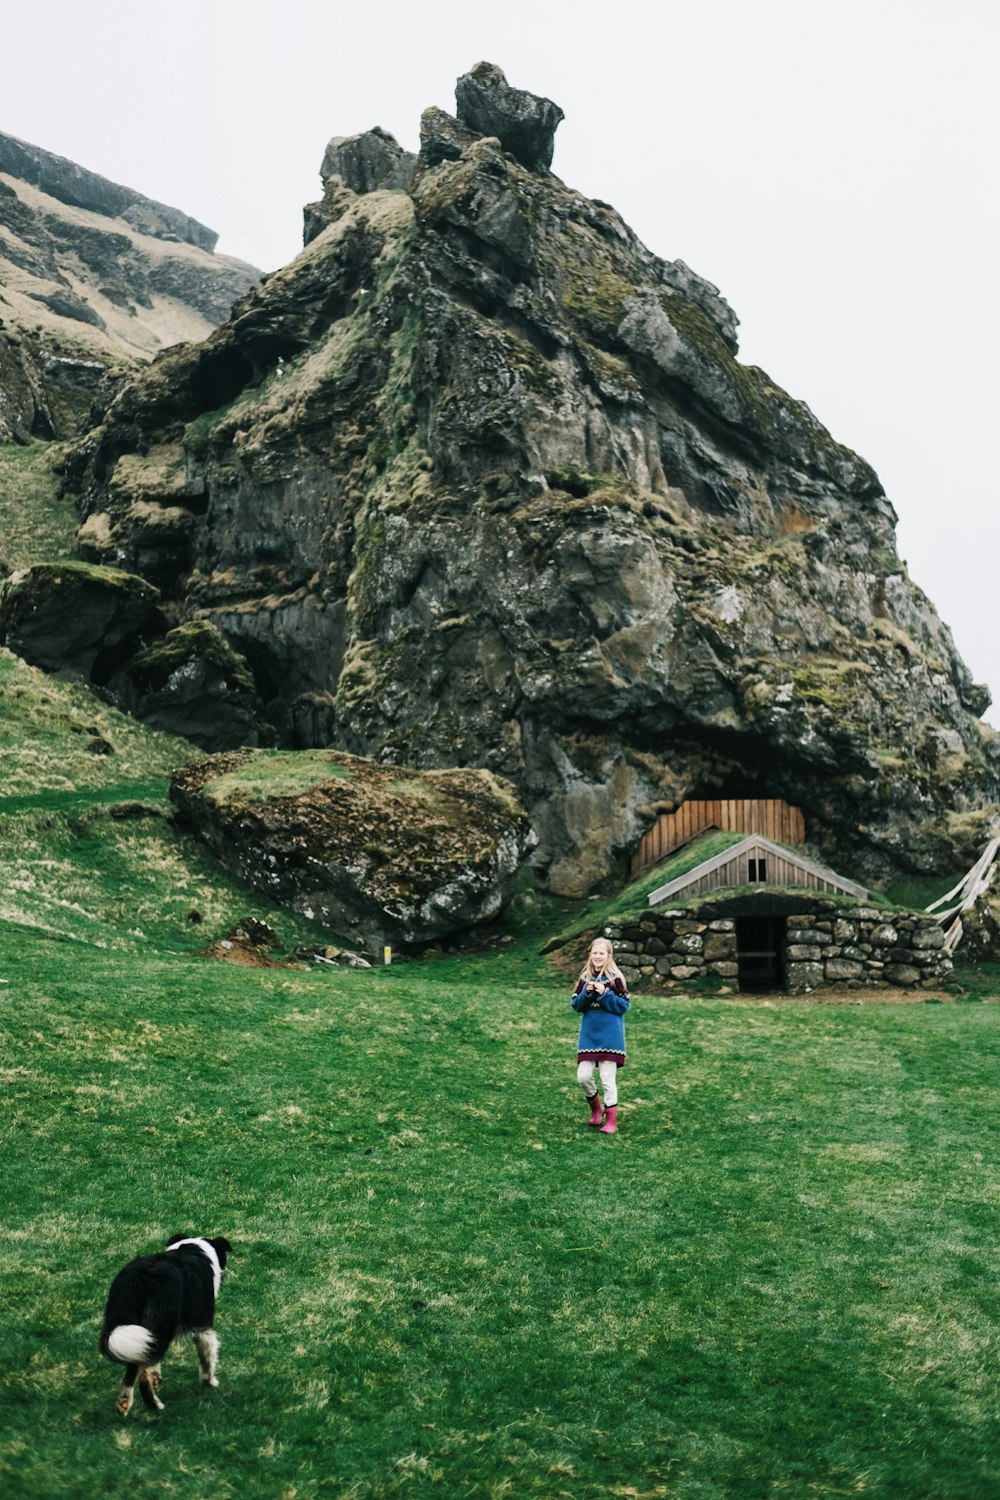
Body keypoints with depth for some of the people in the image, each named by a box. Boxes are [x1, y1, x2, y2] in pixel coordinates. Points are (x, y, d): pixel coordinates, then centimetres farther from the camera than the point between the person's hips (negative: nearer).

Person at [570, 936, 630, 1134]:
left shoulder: (615, 978, -6)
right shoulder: (585, 978, 6)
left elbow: (624, 1006, -8)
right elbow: (575, 1005, 5)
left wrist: (605, 994, -19)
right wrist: (587, 993, -13)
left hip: (610, 1035, -4)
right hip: (588, 1034, 4)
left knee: (608, 1078, -1)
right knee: (583, 1076, 1)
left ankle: (611, 1119, 10)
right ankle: (595, 1108, 28)